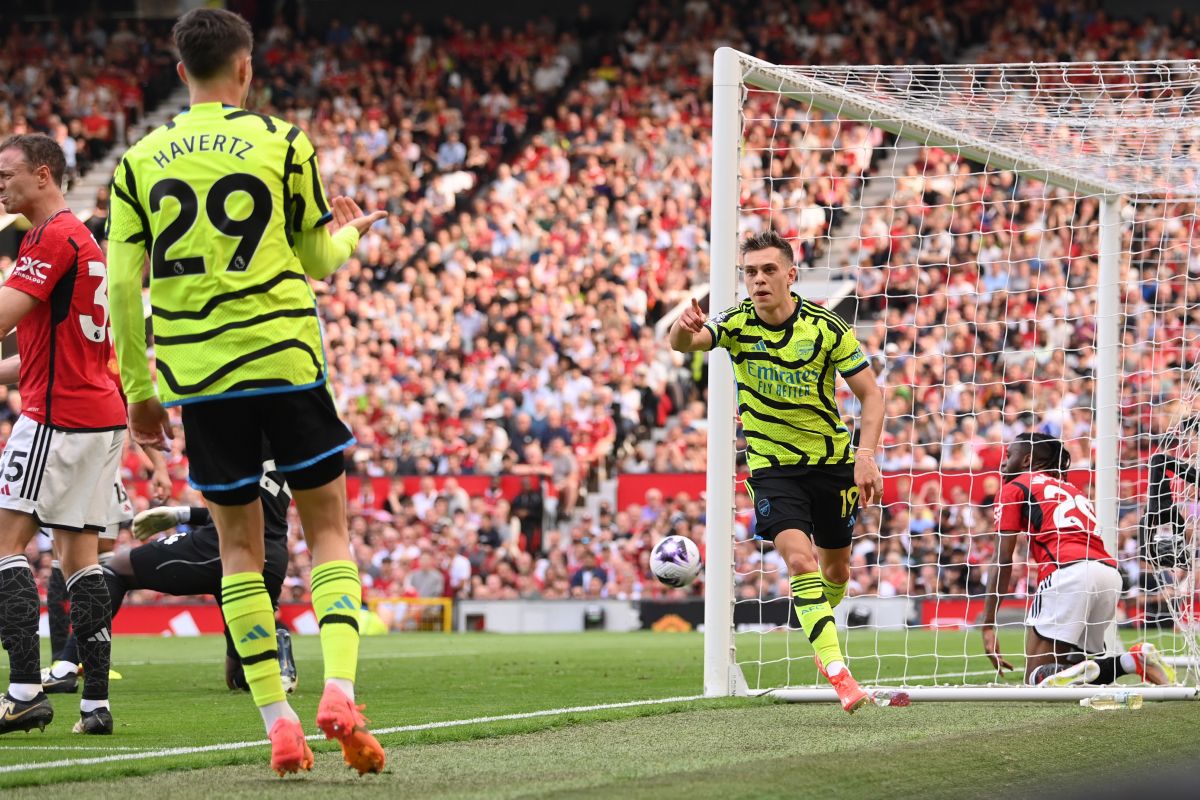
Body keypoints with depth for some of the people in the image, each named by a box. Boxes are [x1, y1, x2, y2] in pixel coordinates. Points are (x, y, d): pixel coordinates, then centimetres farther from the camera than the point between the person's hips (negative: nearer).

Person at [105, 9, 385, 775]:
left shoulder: (141, 160, 5)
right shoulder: (282, 142, 0)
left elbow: (122, 286, 3)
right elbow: (316, 260, 7)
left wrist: (139, 388, 12)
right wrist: (350, 234, 30)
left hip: (196, 375, 2)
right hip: (285, 363, -2)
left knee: (239, 543, 10)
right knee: (329, 529, 6)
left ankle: (277, 718, 3)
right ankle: (340, 690, -13)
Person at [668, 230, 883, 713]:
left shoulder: (827, 328, -13)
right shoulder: (737, 324, -11)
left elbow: (870, 394, -7)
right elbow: (683, 342, -30)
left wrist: (866, 456, -21)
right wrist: (684, 330, -55)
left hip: (831, 460, 1)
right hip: (771, 465, -1)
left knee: (835, 568, 14)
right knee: (799, 559, -21)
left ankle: (820, 628, 47)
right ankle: (836, 671, -23)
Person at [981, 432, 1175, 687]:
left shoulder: (1014, 488, 15)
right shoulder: (1072, 489, 34)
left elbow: (1003, 559, 7)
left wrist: (988, 627, 5)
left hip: (1068, 571, -6)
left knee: (1038, 676, -5)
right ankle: (1134, 660, -12)